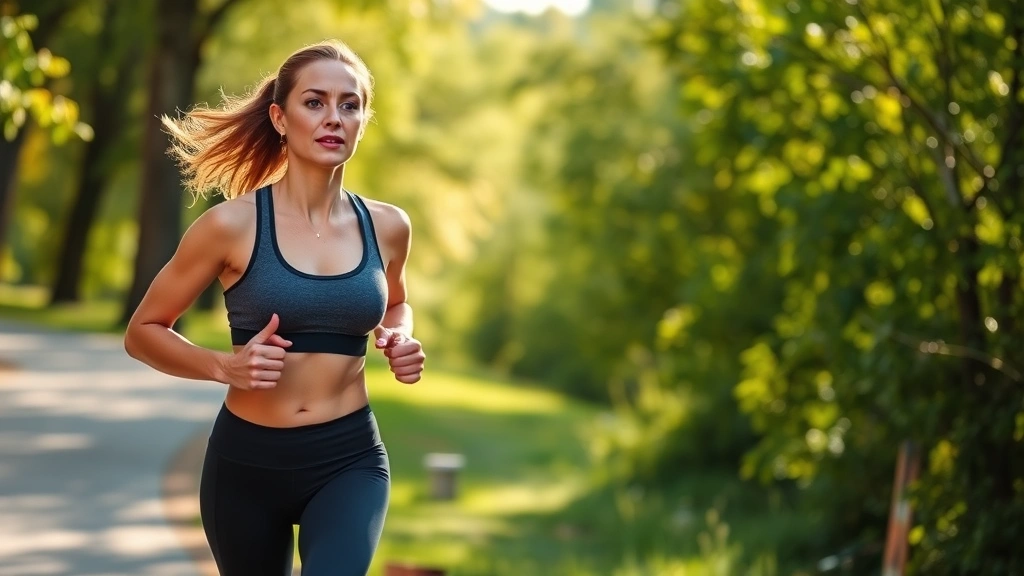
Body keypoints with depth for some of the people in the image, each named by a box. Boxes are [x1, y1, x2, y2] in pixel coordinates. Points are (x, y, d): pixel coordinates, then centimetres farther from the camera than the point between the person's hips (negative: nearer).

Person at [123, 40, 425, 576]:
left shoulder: (387, 227, 1)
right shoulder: (232, 224, -9)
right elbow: (143, 331, 0)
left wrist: (399, 340, 1)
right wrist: (225, 366, -17)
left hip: (350, 460, 1)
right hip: (246, 461, -1)